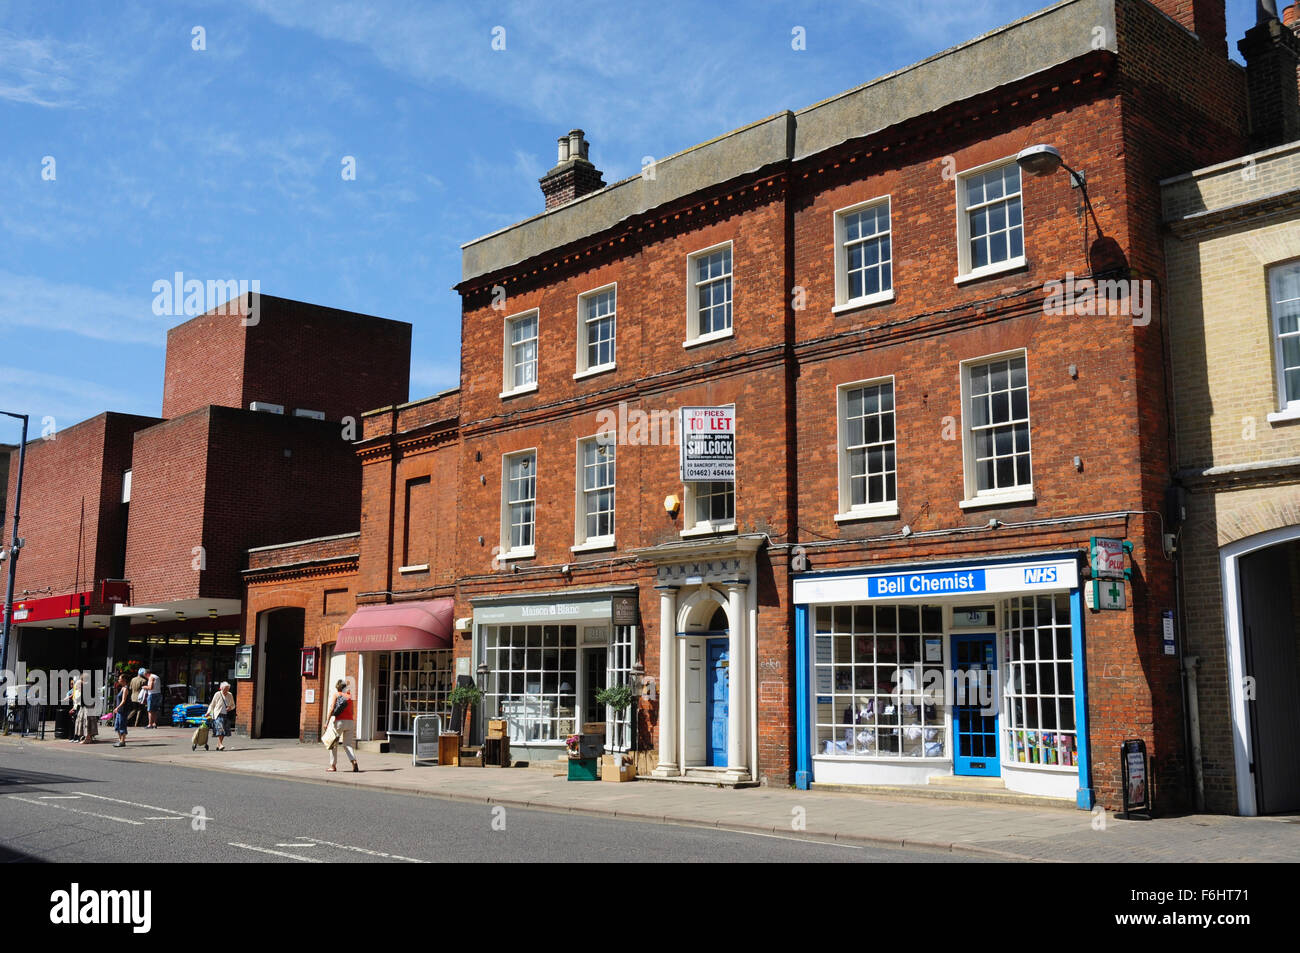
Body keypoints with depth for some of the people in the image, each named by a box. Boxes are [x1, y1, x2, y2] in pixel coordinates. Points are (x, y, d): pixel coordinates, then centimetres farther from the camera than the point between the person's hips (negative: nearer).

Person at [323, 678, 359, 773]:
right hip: (350, 721, 4)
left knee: (333, 744, 10)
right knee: (347, 744, 6)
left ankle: (333, 766, 10)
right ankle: (354, 763, -15)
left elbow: (331, 708, -10)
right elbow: (352, 711, 13)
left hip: (339, 721, -4)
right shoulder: (349, 696, 14)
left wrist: (327, 721, -11)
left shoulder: (335, 695, 2)